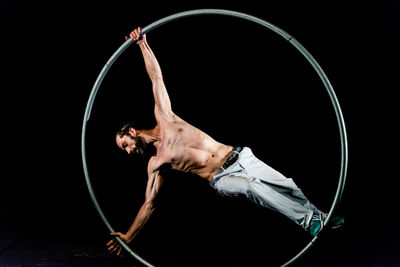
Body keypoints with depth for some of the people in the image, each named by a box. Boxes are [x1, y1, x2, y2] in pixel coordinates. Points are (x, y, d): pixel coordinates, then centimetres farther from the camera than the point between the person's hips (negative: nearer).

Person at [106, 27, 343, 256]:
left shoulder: (164, 118, 6)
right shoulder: (155, 164, 4)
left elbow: (157, 78, 6)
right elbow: (148, 205, 3)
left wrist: (143, 44, 6)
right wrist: (127, 238, -2)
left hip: (239, 157, 3)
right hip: (222, 178, -2)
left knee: (286, 185, -6)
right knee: (251, 187, -33)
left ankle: (319, 216, 17)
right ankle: (308, 221, -23)